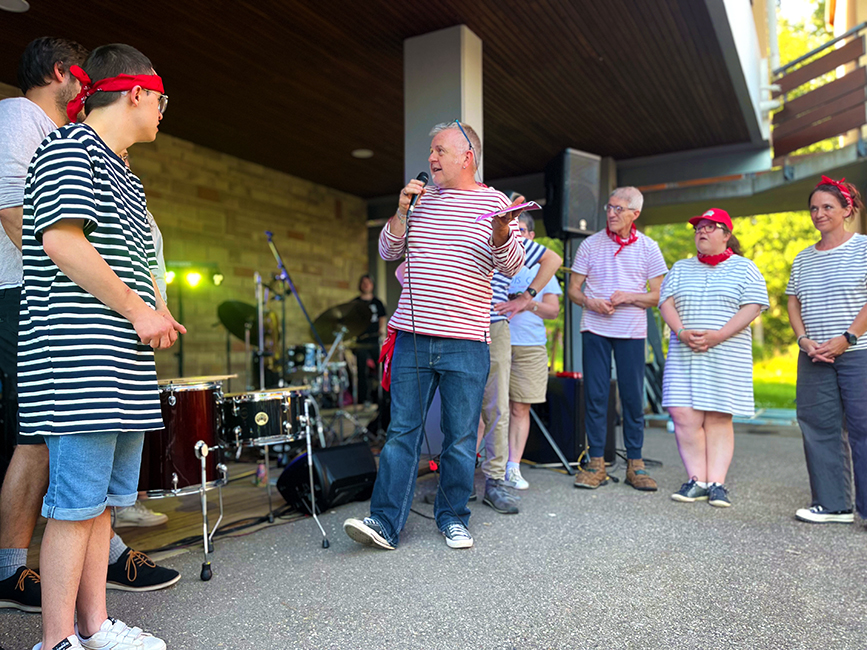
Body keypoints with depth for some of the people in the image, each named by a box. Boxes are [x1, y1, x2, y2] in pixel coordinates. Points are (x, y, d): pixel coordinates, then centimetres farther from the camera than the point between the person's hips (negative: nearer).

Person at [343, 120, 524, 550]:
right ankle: (385, 522, 9)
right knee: (402, 430, 3)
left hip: (465, 343, -2)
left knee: (460, 437, 6)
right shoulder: (421, 199, 15)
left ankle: (452, 518, 23)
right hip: (411, 337, 3)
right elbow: (388, 252, 15)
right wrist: (402, 211, 0)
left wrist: (501, 229, -23)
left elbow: (512, 266, -3)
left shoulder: (493, 200, 5)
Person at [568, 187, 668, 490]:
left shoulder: (648, 248, 5)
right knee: (595, 395, 0)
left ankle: (635, 464, 14)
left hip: (632, 331, 0)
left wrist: (628, 297, -12)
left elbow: (658, 295, 4)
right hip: (594, 329, 0)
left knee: (633, 397, 2)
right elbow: (573, 289, 7)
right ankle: (596, 463, 9)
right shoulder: (590, 245, 6)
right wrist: (590, 302, -13)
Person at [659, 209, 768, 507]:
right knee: (684, 417, -7)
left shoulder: (744, 268, 8)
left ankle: (716, 483, 4)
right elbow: (666, 302, 7)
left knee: (718, 418, -2)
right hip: (684, 355, 3)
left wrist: (717, 336, -16)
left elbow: (752, 307, -4)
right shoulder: (681, 268, 17)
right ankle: (696, 480, 3)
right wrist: (682, 332, -12)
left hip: (726, 356, -2)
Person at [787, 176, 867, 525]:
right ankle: (833, 505, 14)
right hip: (815, 357, 5)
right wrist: (804, 340, -1)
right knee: (819, 427, 5)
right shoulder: (802, 259, 15)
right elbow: (793, 303, 14)